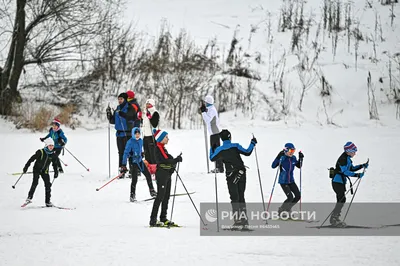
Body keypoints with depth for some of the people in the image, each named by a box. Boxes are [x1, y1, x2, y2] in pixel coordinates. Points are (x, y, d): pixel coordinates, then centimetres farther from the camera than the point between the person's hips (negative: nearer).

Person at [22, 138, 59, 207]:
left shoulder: (53, 155, -3)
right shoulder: (40, 152, -17)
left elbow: (55, 164, 12)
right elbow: (32, 159, -15)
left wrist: (56, 172, 4)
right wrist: (26, 167, -16)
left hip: (45, 171, 4)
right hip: (37, 169, -4)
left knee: (48, 185, -2)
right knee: (35, 182, -21)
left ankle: (48, 201, 6)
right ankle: (29, 198, -19)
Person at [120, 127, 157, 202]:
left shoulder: (140, 141, 4)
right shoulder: (130, 142, -16)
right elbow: (126, 153, -19)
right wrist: (123, 165, -23)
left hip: (140, 161, 7)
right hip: (133, 162, -7)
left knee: (148, 175, 9)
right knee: (134, 179, -12)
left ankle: (152, 191, 23)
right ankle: (132, 195, 1)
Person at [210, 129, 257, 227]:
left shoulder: (219, 149, -4)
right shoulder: (236, 146, -5)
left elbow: (212, 158, 11)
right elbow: (247, 153, 0)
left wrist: (212, 148, 26)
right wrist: (253, 144, 14)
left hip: (231, 176, -1)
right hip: (241, 174, 1)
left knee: (234, 198, 2)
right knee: (241, 197, 12)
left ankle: (238, 219, -9)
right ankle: (244, 219, 10)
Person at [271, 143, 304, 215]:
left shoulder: (293, 158, 1)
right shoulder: (282, 158, -16)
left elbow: (299, 166, 17)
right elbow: (273, 166, -23)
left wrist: (301, 158, 1)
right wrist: (278, 158, -33)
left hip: (291, 181, 7)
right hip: (283, 181, -6)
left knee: (298, 196, 1)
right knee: (290, 197, -14)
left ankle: (287, 209, 21)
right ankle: (281, 211, 9)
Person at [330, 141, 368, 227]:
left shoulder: (347, 158, 13)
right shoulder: (343, 159, -19)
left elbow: (351, 168, 20)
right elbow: (345, 171, -25)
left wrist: (362, 166, 8)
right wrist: (356, 175, -30)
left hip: (341, 182, 10)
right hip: (337, 182, -10)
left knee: (341, 200, 11)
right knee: (342, 199, -14)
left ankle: (335, 219, 17)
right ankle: (333, 219, -12)